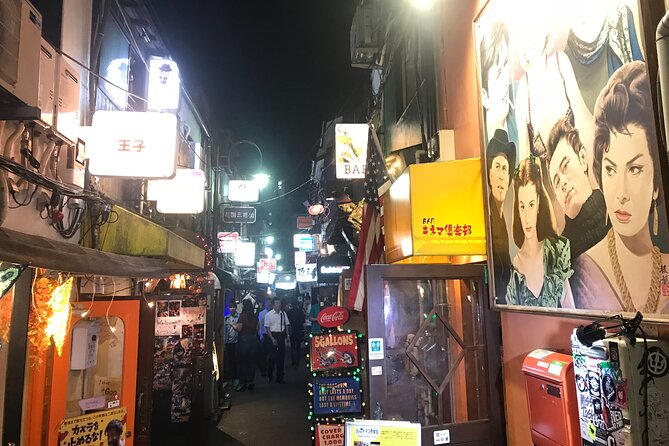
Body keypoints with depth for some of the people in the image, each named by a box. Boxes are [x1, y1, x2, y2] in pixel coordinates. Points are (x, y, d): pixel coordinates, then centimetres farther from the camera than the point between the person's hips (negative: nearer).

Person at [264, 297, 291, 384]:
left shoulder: (283, 313, 2)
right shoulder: (268, 315, -7)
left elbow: (287, 325, 11)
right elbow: (267, 328, -6)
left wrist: (288, 335, 6)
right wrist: (272, 338, -11)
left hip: (281, 336, 3)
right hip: (273, 335, -3)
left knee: (281, 357, 8)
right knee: (272, 356, 2)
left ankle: (279, 377, 20)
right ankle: (269, 376, 23)